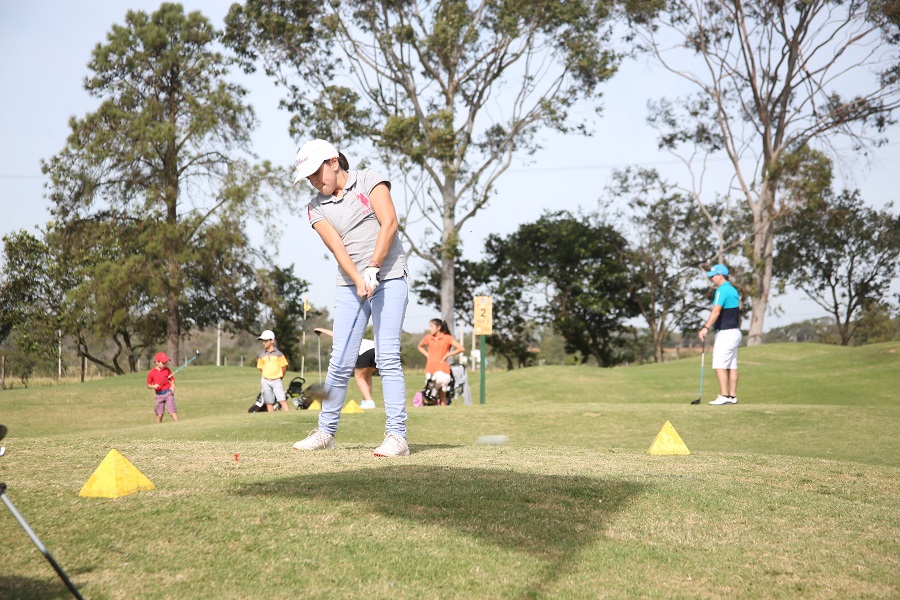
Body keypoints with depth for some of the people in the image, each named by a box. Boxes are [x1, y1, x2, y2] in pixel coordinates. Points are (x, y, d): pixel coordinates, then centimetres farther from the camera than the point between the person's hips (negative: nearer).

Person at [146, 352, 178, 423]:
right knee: (159, 414, 4)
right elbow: (148, 385, 5)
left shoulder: (167, 370, 3)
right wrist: (154, 386, -15)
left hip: (168, 393, 0)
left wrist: (173, 386, -10)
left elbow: (172, 380, 9)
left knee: (172, 411, -9)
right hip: (159, 395, 0)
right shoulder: (151, 373, -1)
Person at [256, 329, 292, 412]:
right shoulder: (262, 355, 5)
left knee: (282, 400, -14)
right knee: (269, 402, 5)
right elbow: (260, 368, 15)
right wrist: (267, 375, 12)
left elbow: (284, 367, 2)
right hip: (266, 381, 3)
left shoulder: (278, 354, -4)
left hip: (276, 381, -3)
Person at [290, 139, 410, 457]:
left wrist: (373, 267, -16)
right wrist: (359, 280, -21)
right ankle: (325, 431, 13)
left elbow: (389, 223, -9)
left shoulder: (368, 180, 2)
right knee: (340, 361, 0)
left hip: (389, 278, -3)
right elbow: (337, 247, -5)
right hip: (349, 285, 3)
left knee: (387, 357, -11)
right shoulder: (317, 208, 9)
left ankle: (397, 436, -10)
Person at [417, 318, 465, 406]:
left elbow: (461, 348, -11)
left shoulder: (447, 338, -3)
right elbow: (420, 347, 30)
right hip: (430, 368, 4)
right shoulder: (428, 338, 9)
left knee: (442, 394, -3)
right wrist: (427, 355, 12)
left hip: (442, 368, -4)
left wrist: (447, 355, -9)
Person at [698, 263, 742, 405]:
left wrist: (706, 328, -34)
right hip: (734, 332, 10)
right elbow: (738, 311, 20)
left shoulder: (722, 291, -15)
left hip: (725, 333, -10)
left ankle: (724, 396, -13)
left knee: (719, 366, -10)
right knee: (732, 366, 8)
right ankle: (733, 396, 9)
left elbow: (716, 311, -27)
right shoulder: (733, 290, 16)